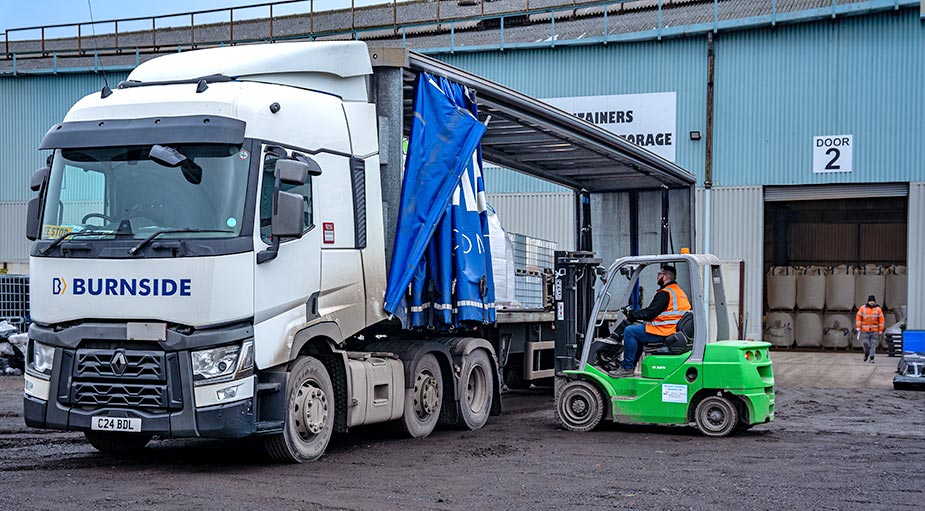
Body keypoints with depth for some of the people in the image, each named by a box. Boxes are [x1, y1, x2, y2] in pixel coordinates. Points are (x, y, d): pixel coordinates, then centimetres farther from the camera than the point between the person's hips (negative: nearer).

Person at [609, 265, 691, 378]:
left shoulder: (665, 293, -15)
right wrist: (635, 314, 15)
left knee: (629, 331, -10)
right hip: (674, 330, 11)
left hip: (663, 333, -11)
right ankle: (631, 365, 23)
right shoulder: (678, 291, 19)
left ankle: (627, 368, -8)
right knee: (638, 334, 26)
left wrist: (631, 315, -3)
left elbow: (650, 313, -18)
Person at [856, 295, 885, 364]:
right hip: (864, 330, 0)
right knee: (865, 343, -3)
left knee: (873, 344, -6)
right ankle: (866, 353, 25)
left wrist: (880, 330, 1)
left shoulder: (878, 309, 2)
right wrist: (858, 327, -5)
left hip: (874, 330, 0)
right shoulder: (862, 308, 2)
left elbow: (881, 320, 4)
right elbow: (858, 318, 2)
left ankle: (871, 358, -3)